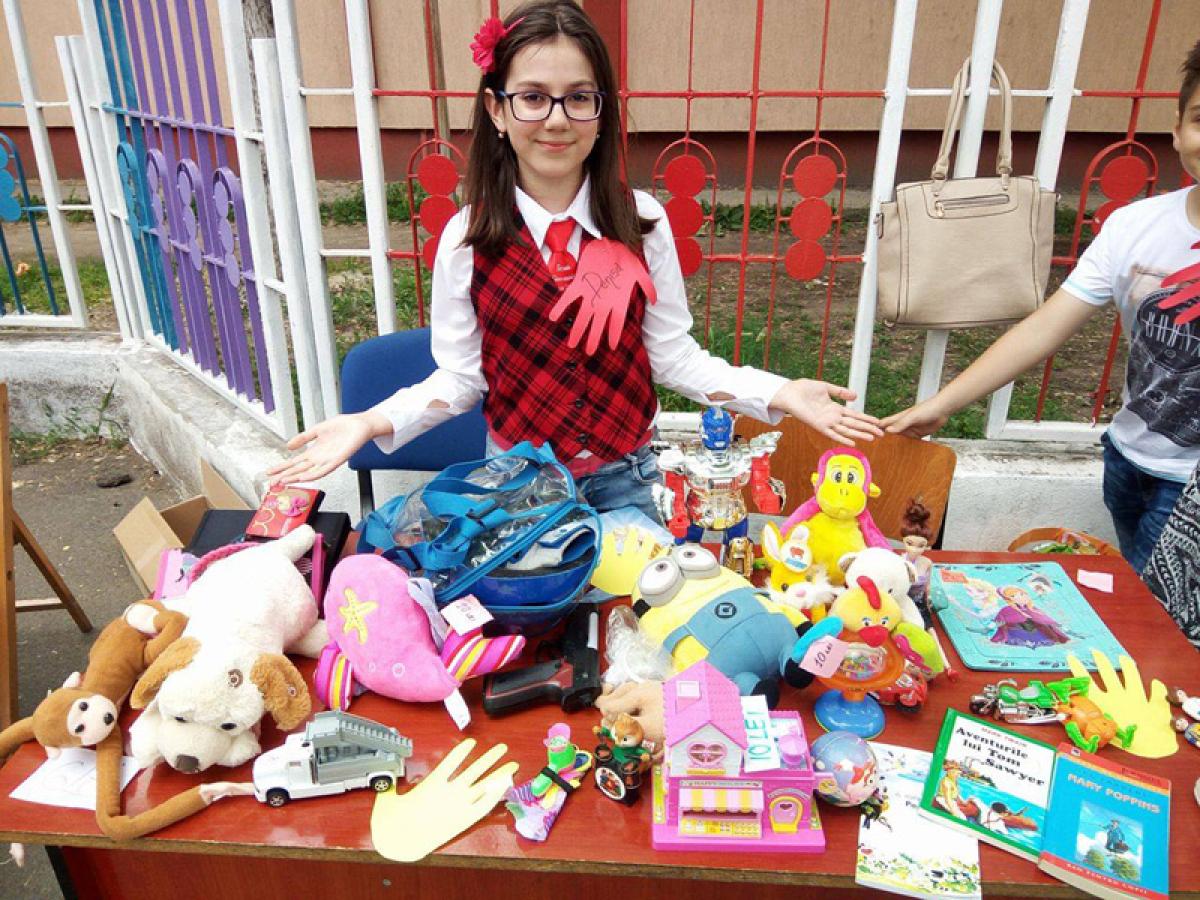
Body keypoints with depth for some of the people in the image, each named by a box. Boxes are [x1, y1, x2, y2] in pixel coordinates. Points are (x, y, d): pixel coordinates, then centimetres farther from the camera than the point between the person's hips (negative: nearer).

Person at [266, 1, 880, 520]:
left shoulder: (641, 221, -8)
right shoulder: (467, 237, -11)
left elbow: (673, 354, -5)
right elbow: (458, 377, -6)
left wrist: (779, 394, -14)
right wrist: (370, 423, -20)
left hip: (623, 477, 1)